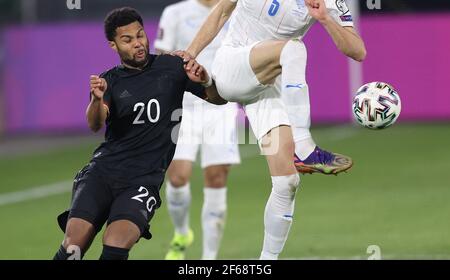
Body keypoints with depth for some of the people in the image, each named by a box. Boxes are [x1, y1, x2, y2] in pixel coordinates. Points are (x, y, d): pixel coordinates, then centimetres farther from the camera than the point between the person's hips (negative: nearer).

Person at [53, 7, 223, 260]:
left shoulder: (171, 67, 10)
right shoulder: (110, 80, 9)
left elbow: (217, 98, 13)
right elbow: (95, 125, -9)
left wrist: (205, 81, -10)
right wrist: (97, 99, -33)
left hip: (144, 179, -1)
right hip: (102, 170, 1)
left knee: (116, 245, -28)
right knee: (72, 247, -19)